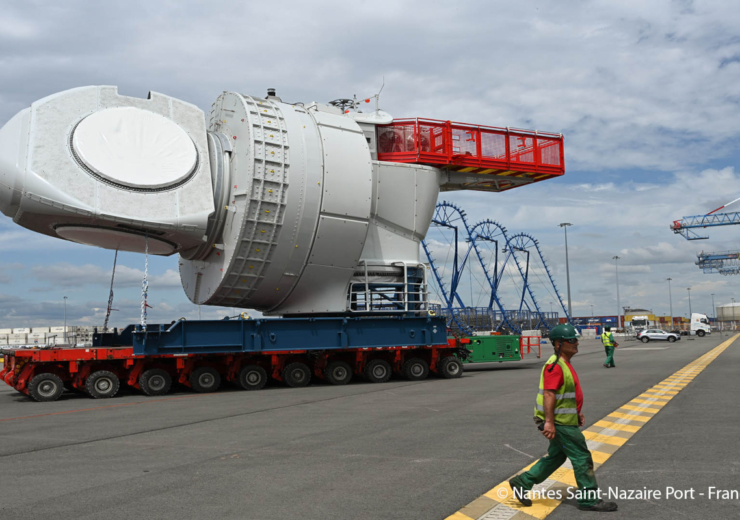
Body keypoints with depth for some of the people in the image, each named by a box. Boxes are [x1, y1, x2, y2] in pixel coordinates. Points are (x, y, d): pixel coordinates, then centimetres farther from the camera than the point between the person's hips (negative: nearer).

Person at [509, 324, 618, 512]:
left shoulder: (564, 363, 13)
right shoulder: (555, 366, -20)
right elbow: (548, 394, -26)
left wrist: (577, 412, 24)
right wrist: (549, 422, -30)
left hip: (564, 420, 11)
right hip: (560, 422, -11)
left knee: (556, 456, 18)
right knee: (582, 458, -1)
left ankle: (522, 483, 22)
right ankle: (589, 499, 12)